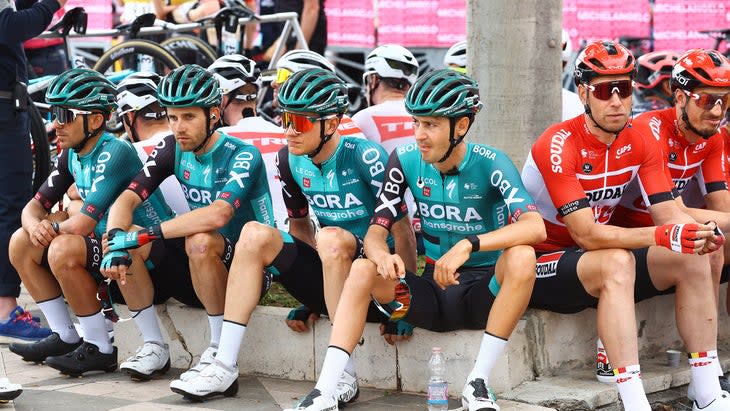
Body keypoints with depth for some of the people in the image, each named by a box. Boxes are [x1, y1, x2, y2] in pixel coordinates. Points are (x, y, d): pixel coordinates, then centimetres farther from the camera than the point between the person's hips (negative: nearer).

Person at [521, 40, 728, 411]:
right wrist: (661, 236, -41)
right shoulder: (560, 145, -22)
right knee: (617, 262, -35)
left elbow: (669, 214, -8)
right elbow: (585, 234, -29)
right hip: (541, 264, -7)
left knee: (692, 260, -10)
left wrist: (699, 233, -32)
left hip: (596, 261, 7)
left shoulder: (640, 144, -1)